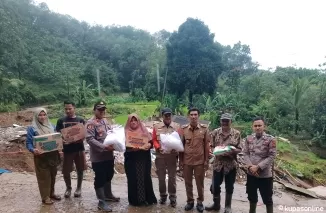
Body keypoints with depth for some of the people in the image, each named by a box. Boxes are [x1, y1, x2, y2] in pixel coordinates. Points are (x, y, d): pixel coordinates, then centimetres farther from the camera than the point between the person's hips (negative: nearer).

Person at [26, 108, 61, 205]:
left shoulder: (51, 126, 7)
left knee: (52, 175, 16)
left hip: (53, 155, 5)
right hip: (41, 157, -5)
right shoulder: (32, 128, -8)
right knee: (44, 177, 3)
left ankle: (51, 193, 34)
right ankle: (45, 197, 17)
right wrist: (33, 150, -30)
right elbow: (28, 143, -10)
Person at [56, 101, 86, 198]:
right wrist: (62, 140, -19)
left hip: (79, 148, 0)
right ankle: (68, 188, 30)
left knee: (80, 170, 9)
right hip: (67, 149, 0)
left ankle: (79, 188, 28)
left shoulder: (80, 120, 2)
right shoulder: (61, 121, 3)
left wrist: (80, 139, -20)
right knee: (66, 171, 6)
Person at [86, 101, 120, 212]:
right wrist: (104, 147, -28)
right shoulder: (91, 123, -14)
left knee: (108, 176, 21)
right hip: (98, 157, -8)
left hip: (109, 155, 8)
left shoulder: (105, 121, 12)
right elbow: (89, 139, -23)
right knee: (100, 179, 3)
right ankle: (101, 202, 15)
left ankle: (108, 195, 39)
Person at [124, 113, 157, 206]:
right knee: (133, 179, 3)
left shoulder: (144, 130, 8)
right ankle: (134, 200, 17)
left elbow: (150, 142, 5)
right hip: (131, 159, -1)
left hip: (144, 158, 1)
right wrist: (130, 147, -21)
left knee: (145, 177, 4)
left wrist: (149, 145, -17)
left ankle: (148, 198, 18)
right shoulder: (126, 132, 4)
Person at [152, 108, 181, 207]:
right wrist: (158, 148, -14)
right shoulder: (156, 127, 3)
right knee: (161, 177, 11)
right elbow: (154, 140, 3)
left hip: (172, 155, -1)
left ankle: (172, 197, 19)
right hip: (160, 155, 1)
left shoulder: (177, 126, 2)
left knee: (172, 177, 6)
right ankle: (163, 195, 28)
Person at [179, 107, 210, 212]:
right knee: (188, 183, 13)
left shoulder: (204, 128, -4)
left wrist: (206, 161, -2)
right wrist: (180, 160, 3)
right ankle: (190, 201, 30)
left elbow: (207, 146, 0)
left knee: (200, 183, 12)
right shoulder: (184, 129, -1)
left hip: (200, 161, -1)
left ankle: (200, 202, 30)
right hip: (187, 161, 1)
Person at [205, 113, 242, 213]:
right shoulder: (215, 132, 0)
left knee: (229, 186, 11)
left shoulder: (236, 133, -4)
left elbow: (239, 149, -2)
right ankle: (216, 204, 31)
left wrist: (232, 151, -22)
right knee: (215, 185, 9)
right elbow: (212, 146, 4)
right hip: (218, 163, 2)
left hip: (231, 164, -1)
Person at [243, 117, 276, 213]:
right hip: (251, 173, 4)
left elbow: (272, 156, -13)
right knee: (252, 196, 20)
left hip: (265, 174, -4)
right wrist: (250, 166, -15)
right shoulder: (248, 138, 1)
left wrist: (258, 167, -18)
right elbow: (245, 153, 0)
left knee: (267, 198, 11)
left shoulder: (271, 139, -11)